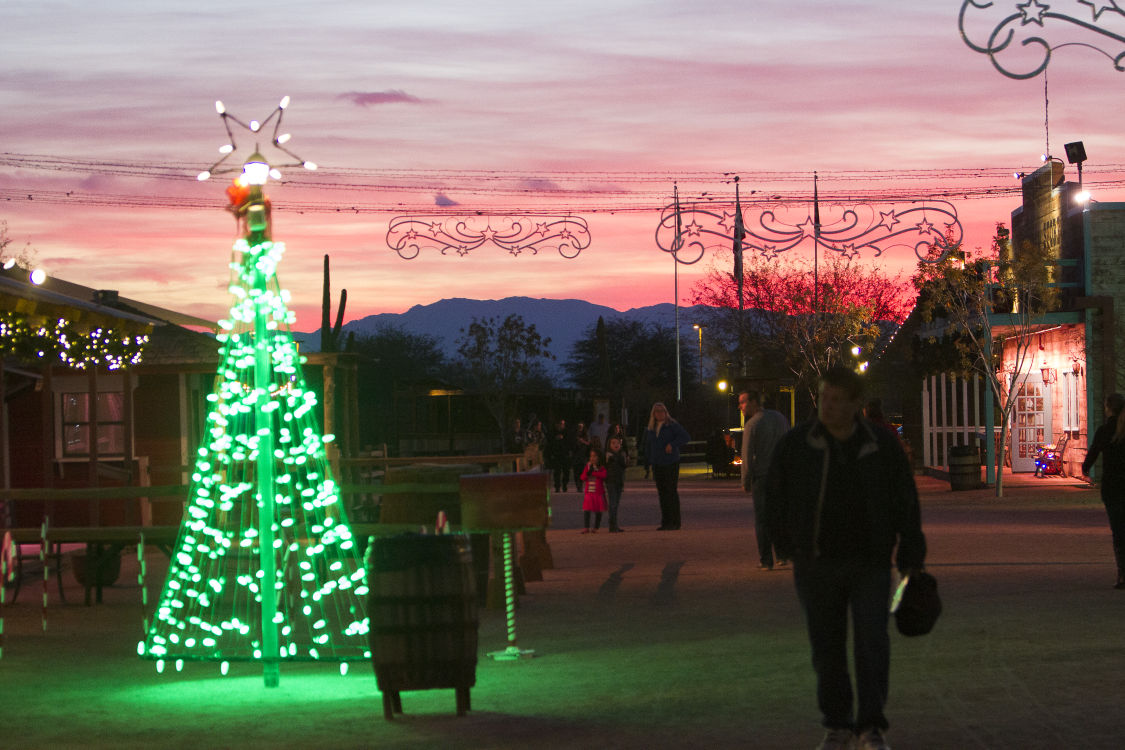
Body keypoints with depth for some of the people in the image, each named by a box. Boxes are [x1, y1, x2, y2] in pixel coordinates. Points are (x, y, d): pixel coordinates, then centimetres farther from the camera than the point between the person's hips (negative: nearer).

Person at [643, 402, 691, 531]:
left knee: (672, 492, -8)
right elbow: (648, 445, 25)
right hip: (657, 465, 6)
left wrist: (672, 444, -21)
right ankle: (665, 522, 10)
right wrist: (651, 459, 14)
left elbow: (685, 437, -12)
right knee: (662, 493, 6)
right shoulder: (651, 429, 14)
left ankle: (675, 523, -7)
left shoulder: (672, 425, -4)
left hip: (671, 463, -6)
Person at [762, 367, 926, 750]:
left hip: (870, 564, 0)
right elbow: (775, 498, 5)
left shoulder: (882, 446, -1)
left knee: (872, 643, -8)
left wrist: (911, 556, 4)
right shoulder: (795, 445, -3)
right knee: (827, 647, 7)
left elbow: (906, 502, 5)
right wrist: (786, 546, 4)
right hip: (816, 566, 1)